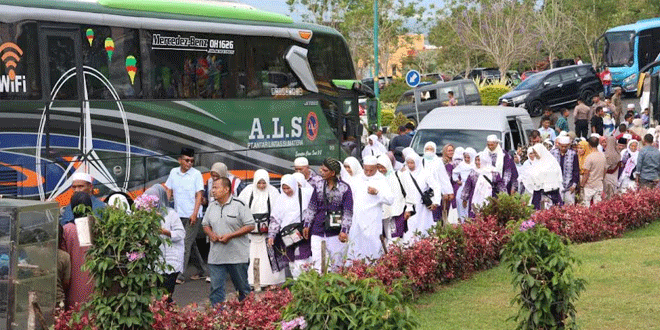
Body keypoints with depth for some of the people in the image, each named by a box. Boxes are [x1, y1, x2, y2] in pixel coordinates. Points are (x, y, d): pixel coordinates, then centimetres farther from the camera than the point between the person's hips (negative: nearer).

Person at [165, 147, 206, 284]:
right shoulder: (173, 172, 9)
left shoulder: (196, 174, -5)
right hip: (179, 215, 5)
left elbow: (199, 195, -8)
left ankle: (180, 275, -12)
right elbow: (169, 191, 17)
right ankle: (200, 270, 26)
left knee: (186, 244, -10)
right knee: (191, 244, 14)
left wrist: (195, 213, -17)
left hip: (192, 216, -5)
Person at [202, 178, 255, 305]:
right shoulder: (212, 206, 10)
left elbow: (250, 226, -10)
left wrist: (230, 236, -16)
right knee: (216, 288, 0)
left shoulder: (239, 206, -8)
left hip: (237, 256, -4)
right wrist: (211, 234, -2)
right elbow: (205, 224, 21)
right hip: (216, 256, 4)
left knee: (242, 287, 9)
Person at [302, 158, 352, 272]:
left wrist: (344, 230, -11)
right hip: (318, 231, 3)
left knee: (336, 264, 3)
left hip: (336, 233, -3)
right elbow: (312, 207, 15)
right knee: (317, 262, -3)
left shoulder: (344, 188, -3)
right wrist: (307, 225, 11)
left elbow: (348, 211, -3)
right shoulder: (319, 186, 7)